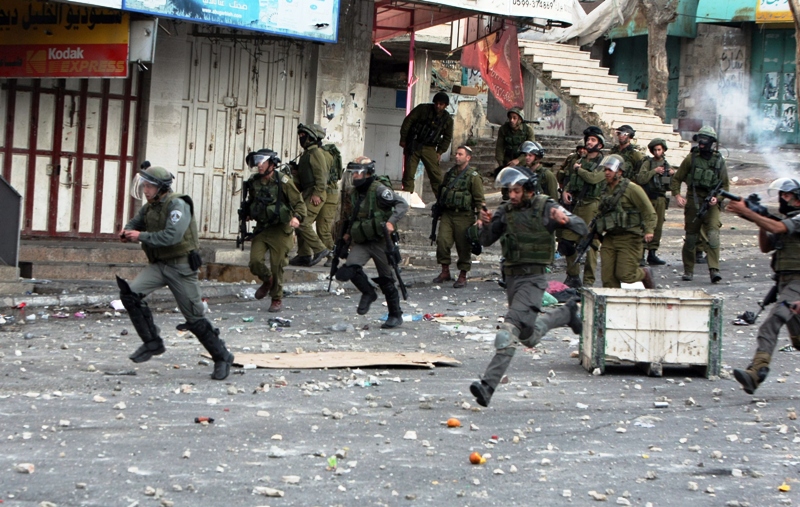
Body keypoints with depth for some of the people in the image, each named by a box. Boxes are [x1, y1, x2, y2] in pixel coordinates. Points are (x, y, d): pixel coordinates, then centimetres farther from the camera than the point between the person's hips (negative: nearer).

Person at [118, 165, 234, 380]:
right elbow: (136, 223, 19)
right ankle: (152, 342, -6)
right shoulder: (150, 207, 9)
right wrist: (127, 231, -6)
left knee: (194, 317, -3)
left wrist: (141, 236, -26)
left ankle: (222, 357, 12)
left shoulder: (177, 205, -16)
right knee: (130, 293, -16)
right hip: (158, 265, 7)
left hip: (180, 266, -7)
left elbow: (172, 235, -28)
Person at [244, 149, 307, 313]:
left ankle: (277, 299, 17)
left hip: (280, 230, -4)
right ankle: (267, 281, 24)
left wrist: (297, 217, -26)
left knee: (277, 265, -1)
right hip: (261, 228, 4)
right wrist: (248, 213, 5)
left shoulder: (283, 181, -13)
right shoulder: (254, 182, 2)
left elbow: (299, 203, -9)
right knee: (255, 261, -9)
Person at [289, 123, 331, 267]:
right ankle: (304, 255, 14)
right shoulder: (306, 154, 21)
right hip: (307, 193, 10)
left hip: (315, 195, -10)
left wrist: (317, 194, -23)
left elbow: (321, 175, -19)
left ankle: (320, 250, -12)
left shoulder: (316, 153, -11)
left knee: (303, 223, -17)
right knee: (301, 224, 10)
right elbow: (300, 176, 24)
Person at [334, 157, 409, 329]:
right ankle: (368, 293, 10)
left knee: (386, 279, 2)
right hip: (361, 242, 6)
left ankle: (396, 315, 16)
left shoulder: (379, 190, -13)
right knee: (349, 269, -16)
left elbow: (402, 204, -19)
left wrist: (391, 222, -32)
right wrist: (349, 232, 16)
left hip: (380, 241, -6)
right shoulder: (354, 193, 10)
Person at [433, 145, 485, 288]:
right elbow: (441, 193, 23)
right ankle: (445, 272, 5)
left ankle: (462, 276, 11)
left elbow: (480, 200, -5)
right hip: (447, 214, 5)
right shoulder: (449, 174, 13)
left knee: (463, 247, 1)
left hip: (464, 216, -5)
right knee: (442, 241, -8)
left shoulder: (474, 177, -4)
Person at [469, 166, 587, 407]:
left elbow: (582, 229, -10)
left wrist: (565, 220, -32)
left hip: (533, 279, -7)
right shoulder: (506, 210, 6)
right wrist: (486, 225, -12)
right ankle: (566, 313, 44)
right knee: (529, 337, 21)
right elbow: (487, 241, 10)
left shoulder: (546, 208, -8)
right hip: (512, 277, 7)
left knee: (509, 332, -19)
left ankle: (488, 385, -20)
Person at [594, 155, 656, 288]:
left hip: (629, 238, -6)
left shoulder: (631, 188, -7)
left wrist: (649, 230, -20)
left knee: (625, 274, -8)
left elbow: (649, 211, -9)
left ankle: (645, 274, 22)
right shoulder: (605, 189, 14)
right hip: (609, 238, 6)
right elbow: (600, 213, 25)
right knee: (607, 276, -2)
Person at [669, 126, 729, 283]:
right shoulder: (691, 158, 4)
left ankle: (714, 270, -23)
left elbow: (725, 185, 11)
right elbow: (676, 179, 9)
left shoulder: (719, 161, 5)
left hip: (711, 204, -1)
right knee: (691, 237, 6)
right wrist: (677, 195, -7)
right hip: (693, 202, 1)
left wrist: (717, 198, -7)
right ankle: (688, 270, 20)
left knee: (713, 234, -17)